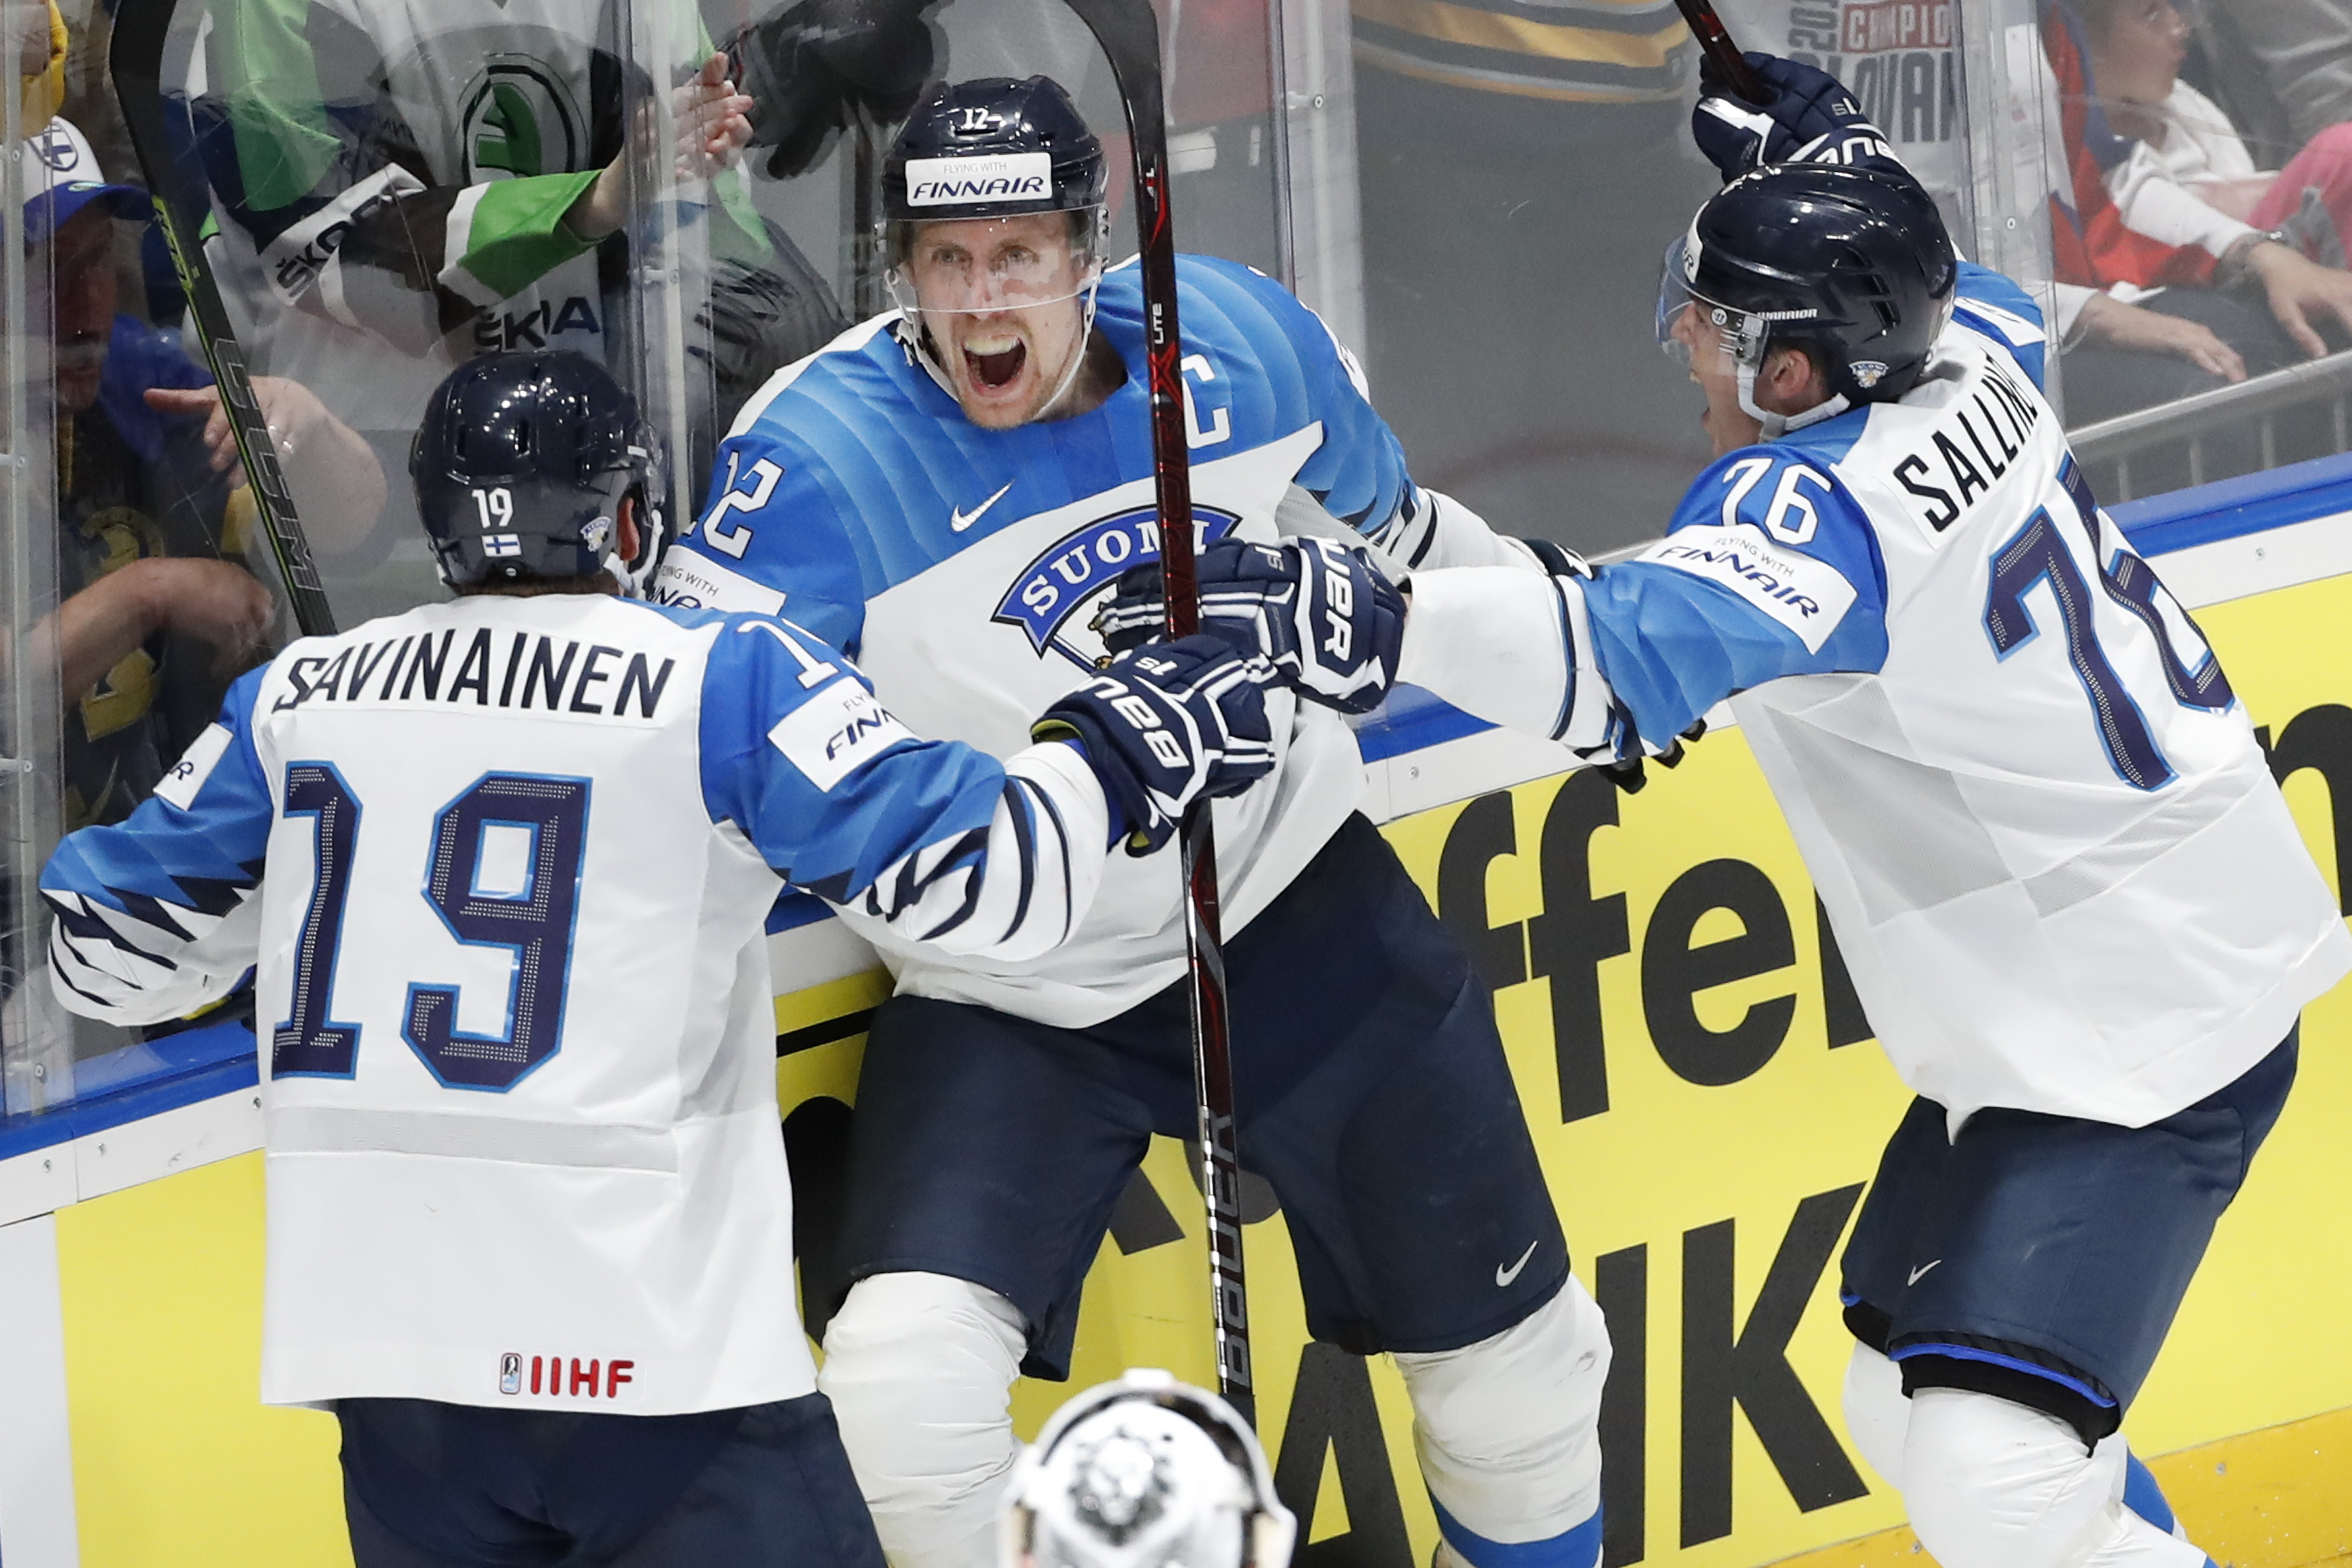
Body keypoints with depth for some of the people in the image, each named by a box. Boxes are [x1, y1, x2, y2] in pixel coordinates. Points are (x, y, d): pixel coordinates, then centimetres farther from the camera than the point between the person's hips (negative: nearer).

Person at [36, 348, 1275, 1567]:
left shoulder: (294, 698, 9)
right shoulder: (723, 682, -4)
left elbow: (109, 951, 17)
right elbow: (980, 875, -8)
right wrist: (1126, 741, 9)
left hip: (375, 1330, 5)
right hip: (640, 1337, -5)